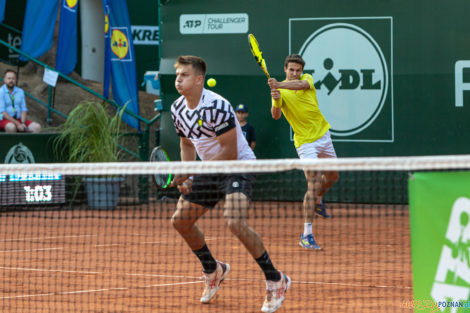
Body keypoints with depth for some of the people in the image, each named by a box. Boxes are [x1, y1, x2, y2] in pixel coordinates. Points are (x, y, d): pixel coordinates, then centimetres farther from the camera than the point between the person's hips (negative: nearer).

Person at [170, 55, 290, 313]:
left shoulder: (216, 106, -25)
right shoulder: (178, 109, 1)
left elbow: (230, 152, -24)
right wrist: (185, 176, 0)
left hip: (238, 166, -9)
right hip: (209, 171, 9)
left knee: (234, 222, -29)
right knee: (180, 220, 7)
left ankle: (275, 281, -16)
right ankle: (213, 270, 30)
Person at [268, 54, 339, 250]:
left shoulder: (307, 79, -1)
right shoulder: (280, 90, -7)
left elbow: (301, 84, -26)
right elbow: (276, 115, -20)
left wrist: (279, 85, -44)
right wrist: (275, 102, -42)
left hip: (323, 135, 5)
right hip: (305, 142, -5)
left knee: (332, 176, 19)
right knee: (313, 184, -16)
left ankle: (317, 201, 50)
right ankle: (307, 234, -18)